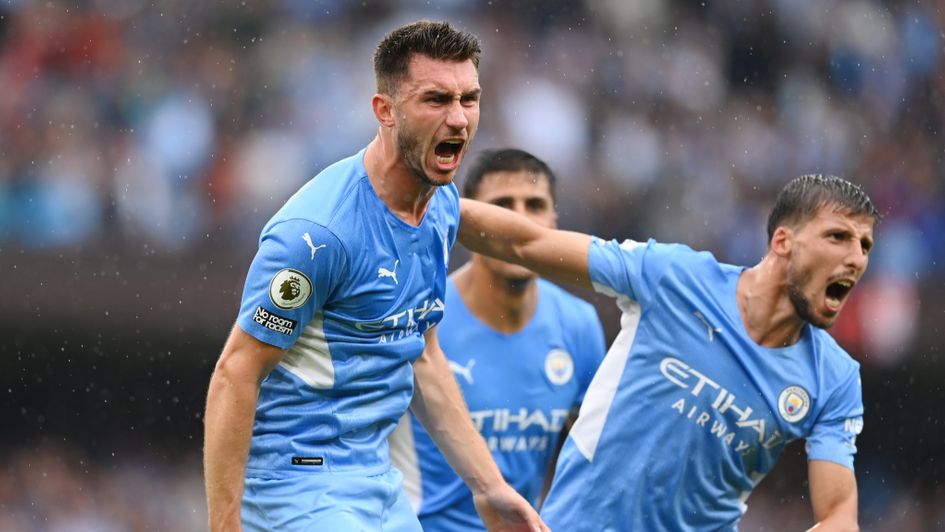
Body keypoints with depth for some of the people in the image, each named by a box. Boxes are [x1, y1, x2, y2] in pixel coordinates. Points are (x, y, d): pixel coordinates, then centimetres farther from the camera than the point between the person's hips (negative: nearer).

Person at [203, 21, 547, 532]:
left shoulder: (443, 206, 6)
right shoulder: (320, 231, -21)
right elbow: (235, 376, -19)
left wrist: (489, 488, 15)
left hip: (379, 482, 9)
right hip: (299, 485, -9)